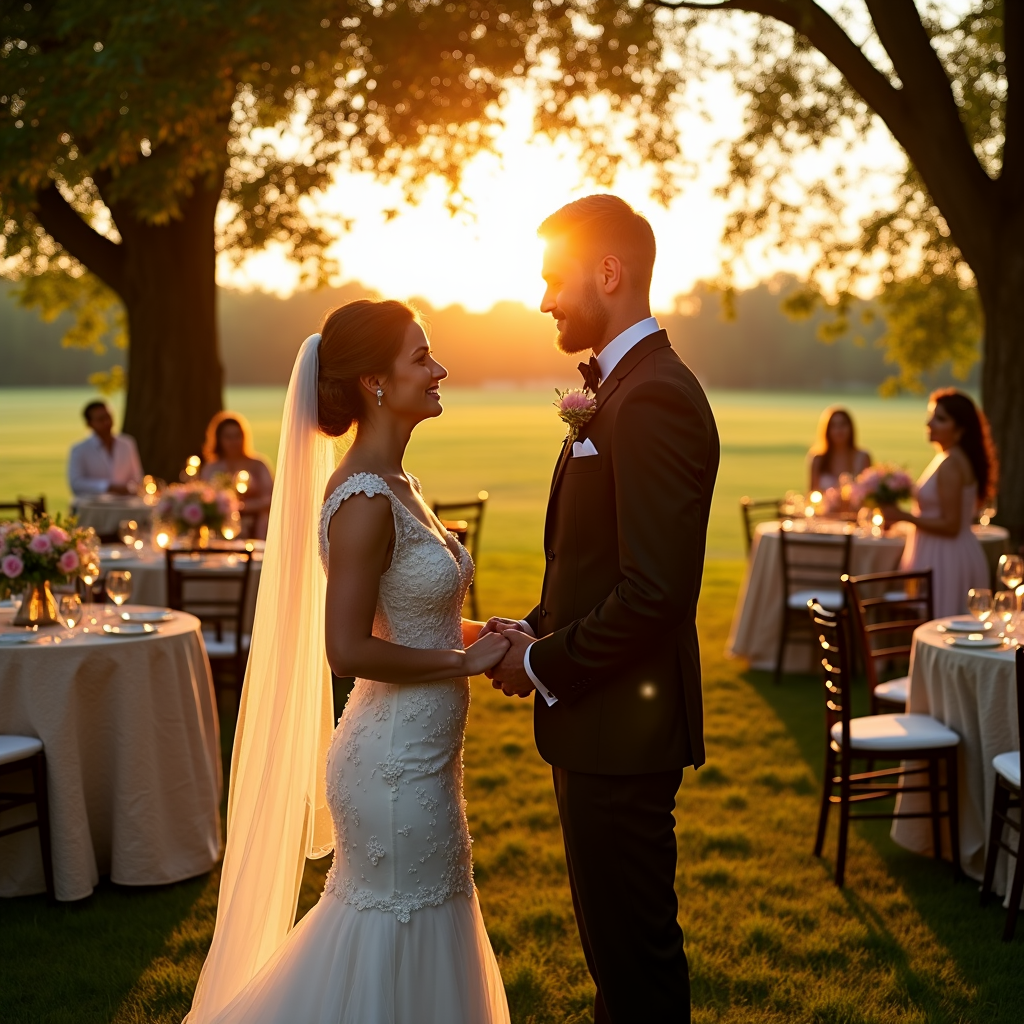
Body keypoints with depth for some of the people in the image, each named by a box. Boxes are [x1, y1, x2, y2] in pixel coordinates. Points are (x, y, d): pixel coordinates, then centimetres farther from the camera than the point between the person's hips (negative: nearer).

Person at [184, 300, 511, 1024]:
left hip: (418, 753, 10)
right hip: (398, 764, -10)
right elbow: (348, 650, -26)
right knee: (398, 943, 6)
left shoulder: (393, 483, 9)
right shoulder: (364, 498, -21)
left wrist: (481, 633, 3)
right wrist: (466, 661, -16)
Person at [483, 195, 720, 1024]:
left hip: (623, 730, -10)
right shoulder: (621, 387, 13)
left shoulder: (654, 397, -20)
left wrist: (545, 664, -15)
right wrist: (536, 630, 7)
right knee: (618, 943, 22)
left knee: (635, 955, 4)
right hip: (604, 722, 10)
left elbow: (657, 592, -26)